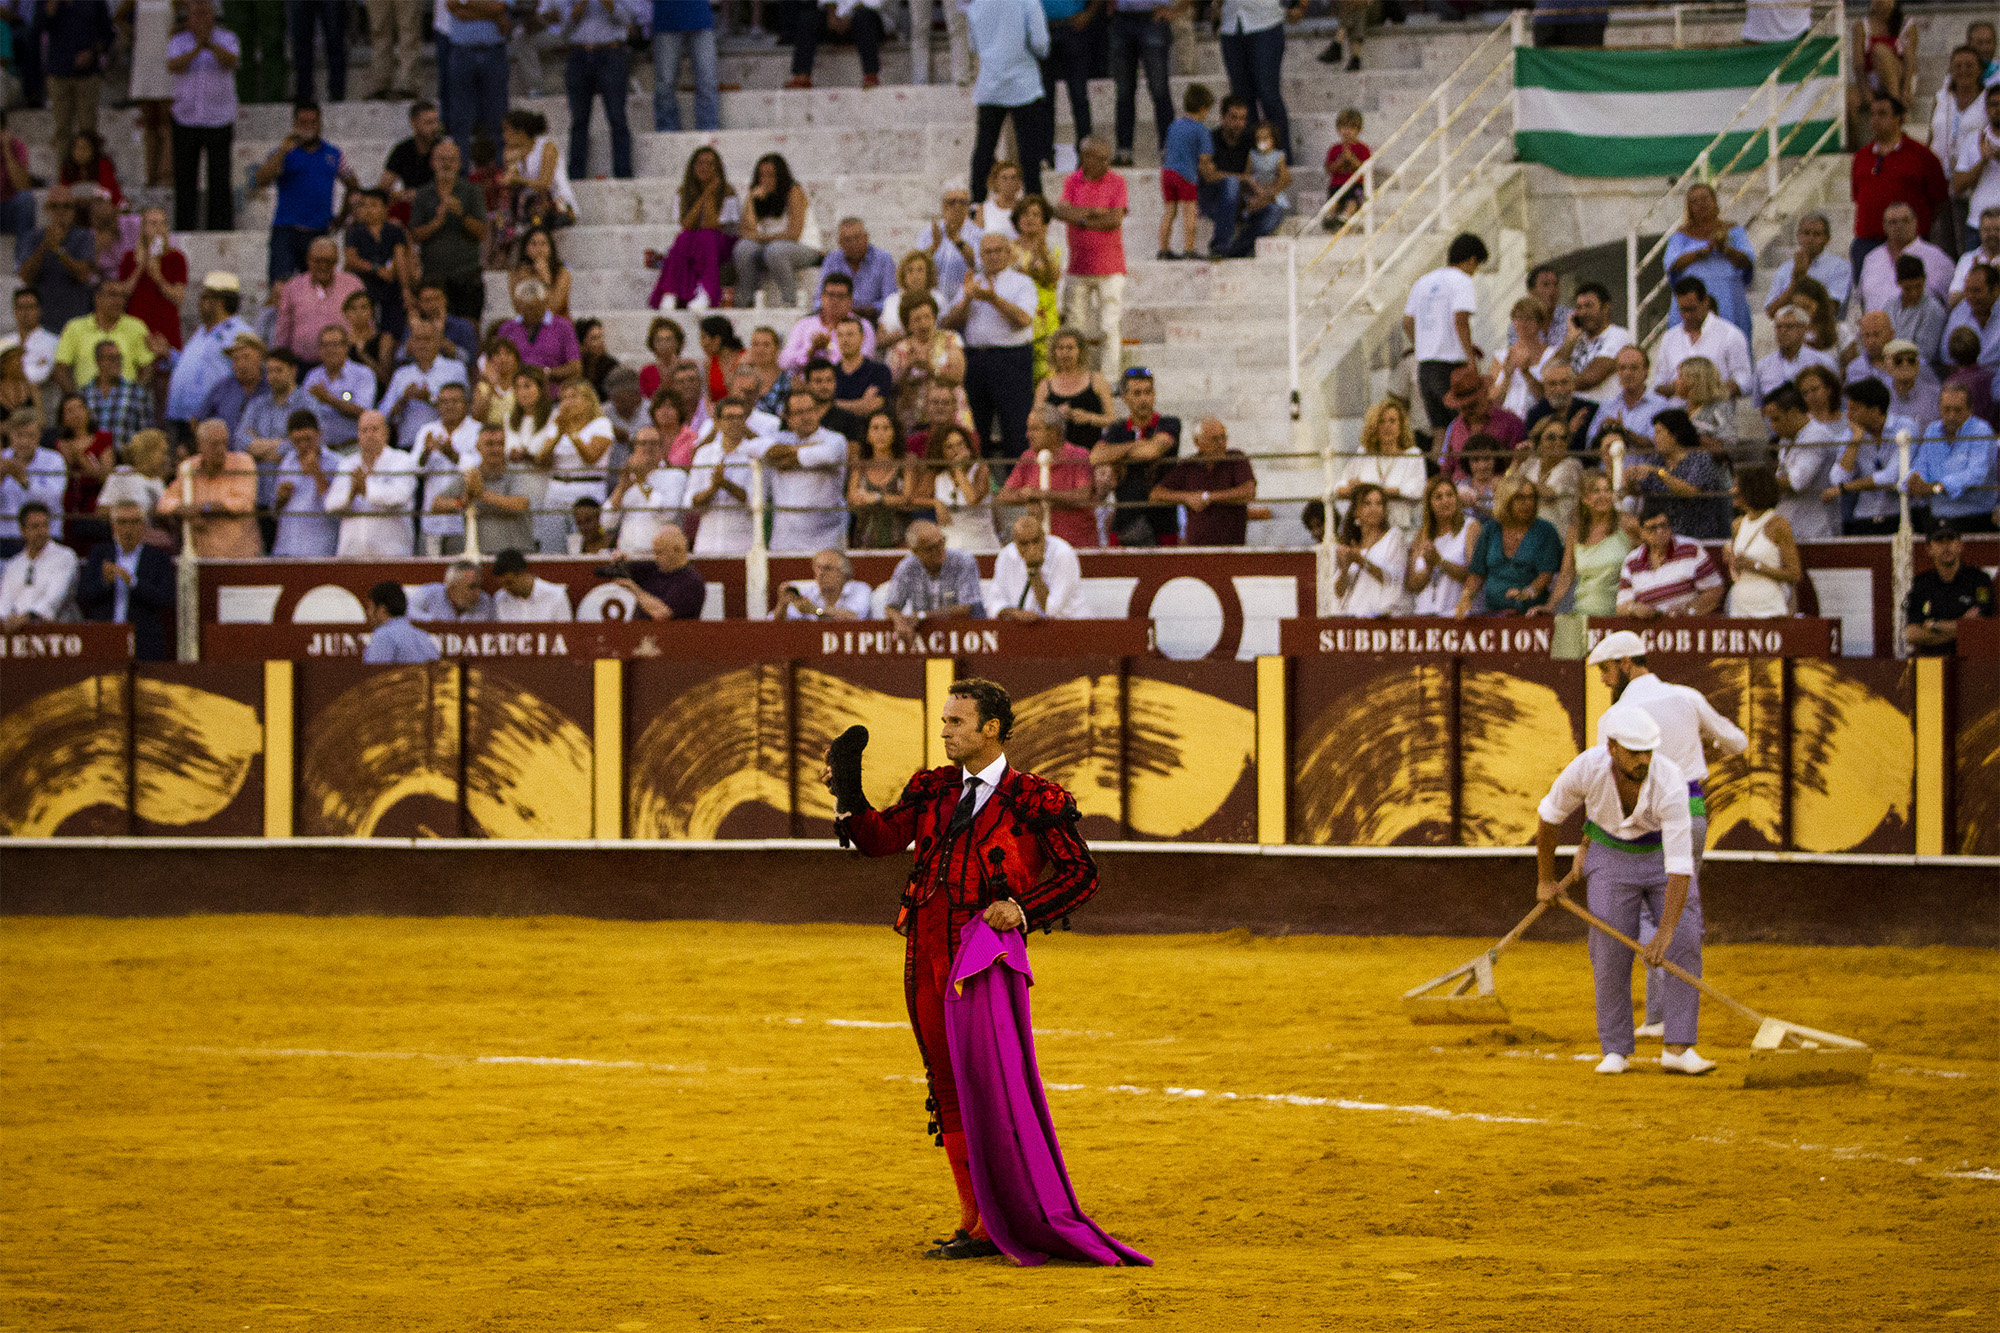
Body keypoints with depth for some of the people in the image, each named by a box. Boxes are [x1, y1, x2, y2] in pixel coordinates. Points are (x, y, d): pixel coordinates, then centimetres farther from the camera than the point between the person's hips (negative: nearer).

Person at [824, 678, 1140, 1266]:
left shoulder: (1035, 800, -1)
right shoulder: (933, 790, 15)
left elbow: (1080, 874, -2)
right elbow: (883, 838, 5)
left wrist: (1023, 907, -15)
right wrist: (848, 795, -11)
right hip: (926, 954, 6)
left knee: (985, 1086, -10)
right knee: (948, 1089, 9)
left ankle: (991, 1225, -6)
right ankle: (975, 1221, 16)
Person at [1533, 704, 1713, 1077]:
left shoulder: (1670, 784, -35)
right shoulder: (1586, 768, -28)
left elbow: (1681, 868, -38)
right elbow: (1548, 815, -7)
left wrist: (1665, 933, -44)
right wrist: (1545, 880, 2)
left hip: (1663, 858, -1)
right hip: (1612, 860, 1)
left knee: (1685, 945, -15)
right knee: (1611, 952, -8)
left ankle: (1678, 1050, -15)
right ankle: (1616, 1052, 5)